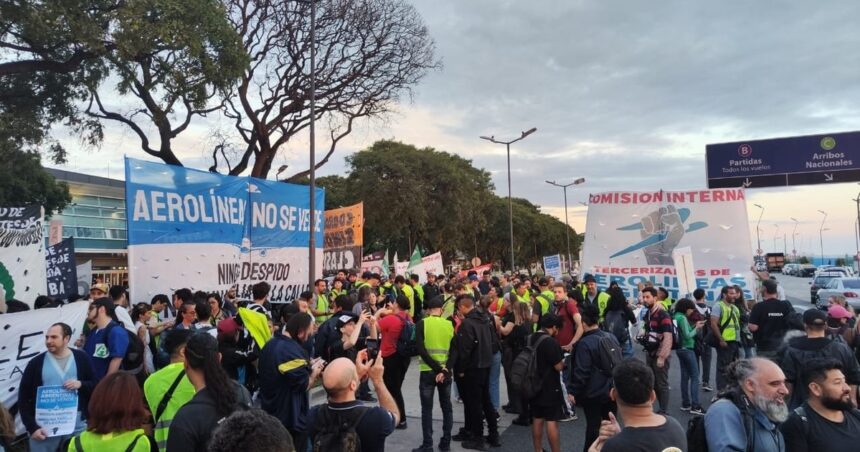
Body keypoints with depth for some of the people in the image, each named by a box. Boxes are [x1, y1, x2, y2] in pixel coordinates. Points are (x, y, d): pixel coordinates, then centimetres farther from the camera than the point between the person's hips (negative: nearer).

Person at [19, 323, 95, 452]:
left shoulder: (81, 358, 1)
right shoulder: (36, 363, 0)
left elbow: (96, 387, 5)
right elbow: (23, 398, 1)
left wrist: (81, 384, -15)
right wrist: (32, 427, -5)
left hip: (77, 427, 0)